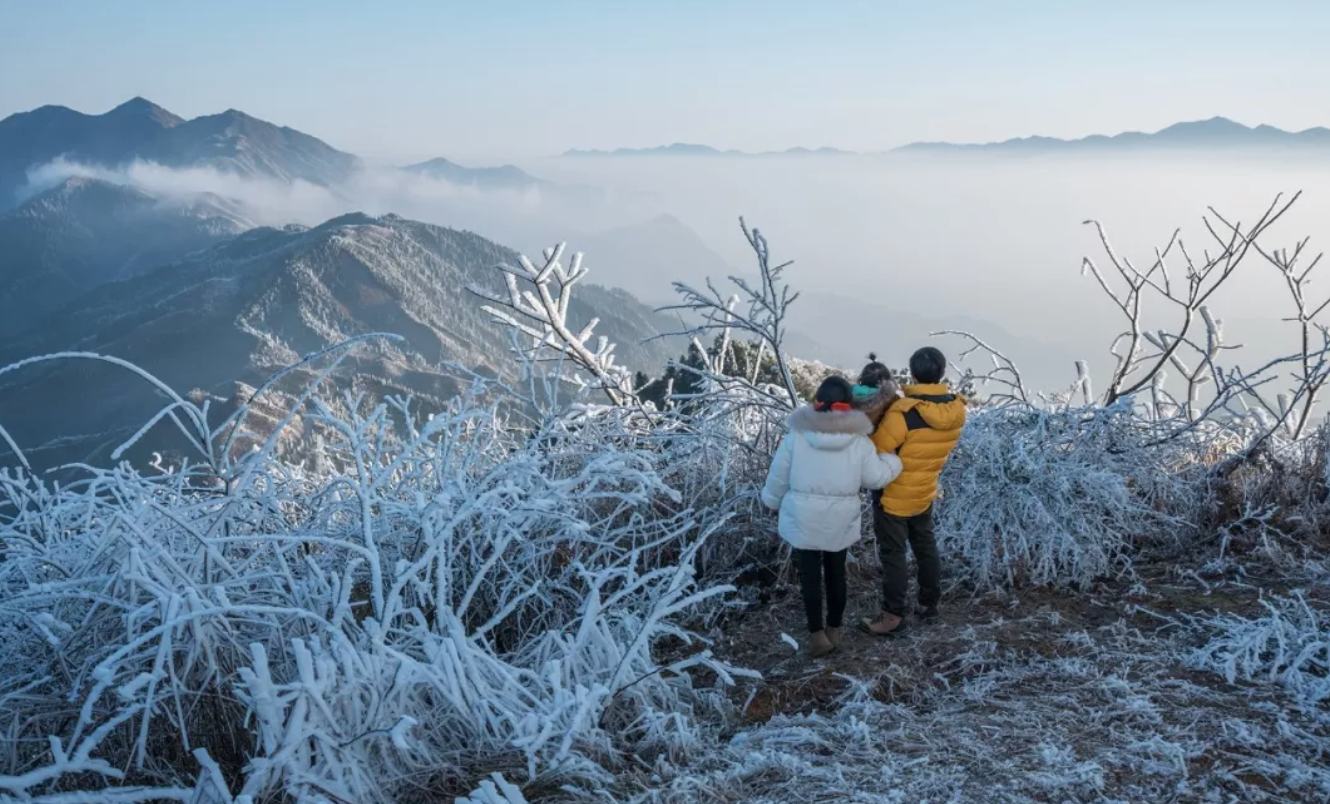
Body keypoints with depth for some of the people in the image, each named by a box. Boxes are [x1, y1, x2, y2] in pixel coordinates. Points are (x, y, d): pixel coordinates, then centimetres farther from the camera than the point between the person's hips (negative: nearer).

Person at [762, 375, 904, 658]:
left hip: (803, 518, -1)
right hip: (840, 520, 2)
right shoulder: (859, 441, -11)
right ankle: (834, 629, 28)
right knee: (836, 572, 16)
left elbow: (778, 475, -3)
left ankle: (817, 634, 2)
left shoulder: (797, 435, -12)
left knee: (810, 573, 7)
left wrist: (773, 501, 14)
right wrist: (894, 460, 15)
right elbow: (875, 477, -3)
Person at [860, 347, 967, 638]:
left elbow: (875, 451, -23)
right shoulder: (956, 410, -9)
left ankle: (893, 618, 14)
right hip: (925, 492, 6)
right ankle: (929, 604, 36)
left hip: (893, 496, -6)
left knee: (893, 555, 6)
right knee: (926, 547, 22)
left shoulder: (903, 413, -30)